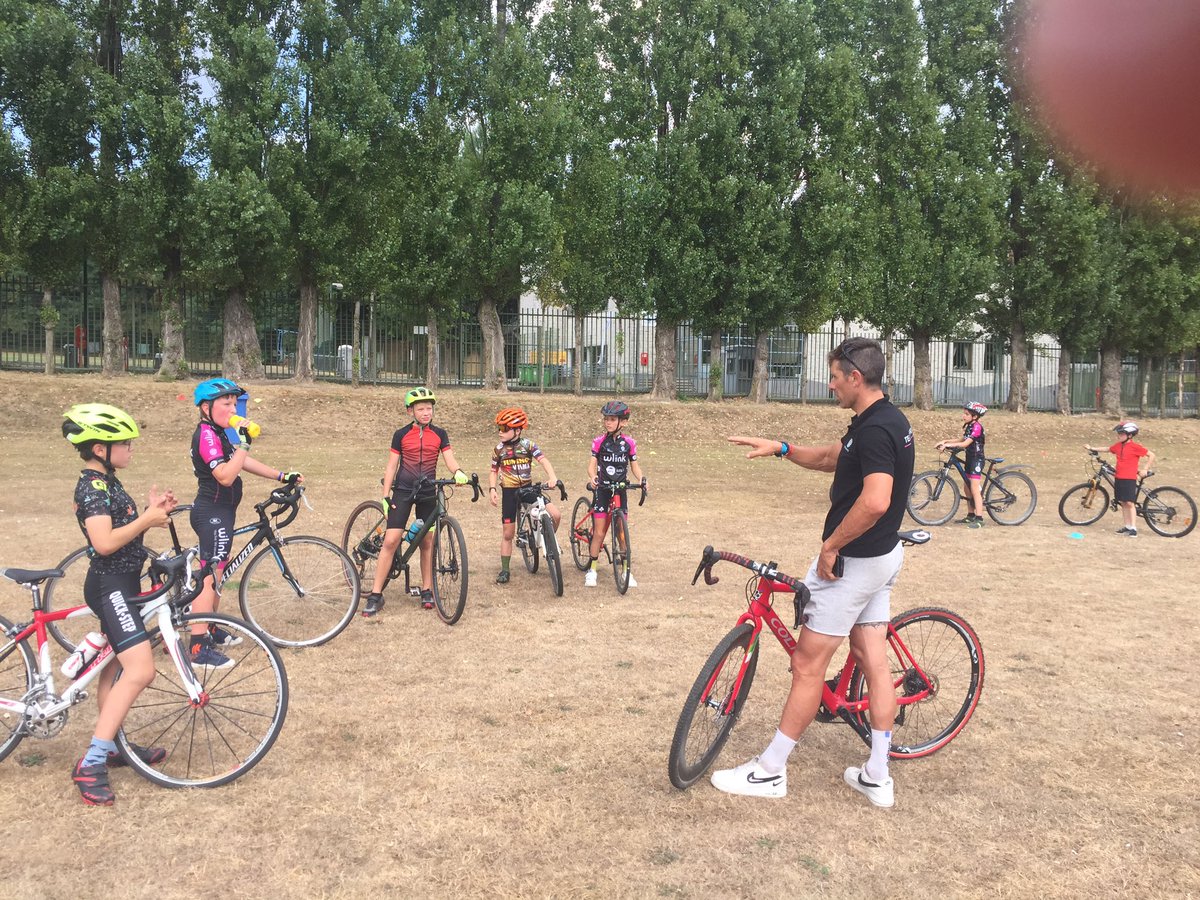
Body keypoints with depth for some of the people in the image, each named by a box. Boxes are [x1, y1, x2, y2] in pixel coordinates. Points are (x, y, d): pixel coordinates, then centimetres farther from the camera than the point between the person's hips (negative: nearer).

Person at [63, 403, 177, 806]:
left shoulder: (106, 482, 12)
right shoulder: (93, 488, -18)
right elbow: (105, 542, -28)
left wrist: (152, 511, 4)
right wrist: (147, 519, -19)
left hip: (121, 583, 11)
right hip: (110, 586, -11)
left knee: (117, 666, 19)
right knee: (141, 671, -17)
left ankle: (111, 746, 32)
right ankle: (90, 764, -13)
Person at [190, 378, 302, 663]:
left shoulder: (216, 434, 13)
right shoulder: (206, 435, -19)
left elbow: (245, 462, 16)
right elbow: (226, 476, -29)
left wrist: (282, 476, 13)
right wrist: (244, 443, -29)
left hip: (218, 512, 11)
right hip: (213, 514, -11)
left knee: (217, 572, 20)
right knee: (209, 577, -10)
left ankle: (211, 630, 34)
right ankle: (199, 648, -8)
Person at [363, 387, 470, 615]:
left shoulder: (439, 434, 4)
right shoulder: (401, 434, -1)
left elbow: (450, 459, -4)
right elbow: (391, 466, 2)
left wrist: (459, 472, -27)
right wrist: (385, 497, -5)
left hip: (428, 493, 2)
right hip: (403, 491, -2)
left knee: (427, 542, 7)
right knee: (390, 541, -9)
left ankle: (426, 591, 20)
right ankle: (375, 596, -5)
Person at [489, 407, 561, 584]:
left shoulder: (527, 444, -5)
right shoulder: (499, 449, 0)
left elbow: (543, 460, -17)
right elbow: (494, 471, 9)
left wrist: (552, 477, -35)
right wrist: (492, 489, -8)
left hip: (527, 488, 0)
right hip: (509, 492, 0)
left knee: (555, 515, -18)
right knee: (507, 534, 2)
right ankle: (504, 570, 15)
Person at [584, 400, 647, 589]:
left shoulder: (629, 443, -1)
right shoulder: (599, 442, -5)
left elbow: (634, 466, 4)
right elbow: (592, 464, -8)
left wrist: (642, 479, -15)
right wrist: (592, 477, -29)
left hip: (620, 489, 1)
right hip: (602, 490, -1)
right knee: (599, 532, -4)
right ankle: (592, 570, 8)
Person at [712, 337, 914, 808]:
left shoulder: (875, 429, -22)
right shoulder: (889, 420, 10)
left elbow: (875, 501, -33)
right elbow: (830, 457, 21)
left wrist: (831, 546, -22)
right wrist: (782, 448, 10)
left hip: (854, 560, -10)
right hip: (882, 557, 10)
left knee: (808, 664, -1)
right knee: (873, 661, 13)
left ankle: (770, 770, 11)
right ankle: (877, 776, 22)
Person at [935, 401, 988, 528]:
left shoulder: (977, 426, -16)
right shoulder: (969, 426, 12)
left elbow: (965, 443, -24)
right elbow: (963, 441, 15)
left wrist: (947, 445, -28)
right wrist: (945, 441, 5)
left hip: (977, 459, -9)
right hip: (969, 459, 10)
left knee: (975, 489, -12)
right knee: (966, 488, 14)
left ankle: (979, 519, -12)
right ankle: (971, 515, 23)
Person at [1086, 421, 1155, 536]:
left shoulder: (1135, 447, -11)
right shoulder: (1118, 446, 8)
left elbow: (1151, 455, -6)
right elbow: (1107, 449, 26)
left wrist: (1145, 469, -7)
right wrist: (1092, 448, 23)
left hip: (1130, 478, -7)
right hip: (1119, 478, 7)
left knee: (1130, 503, -6)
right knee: (1123, 503, 10)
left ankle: (1133, 528, -4)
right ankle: (1127, 526, 16)